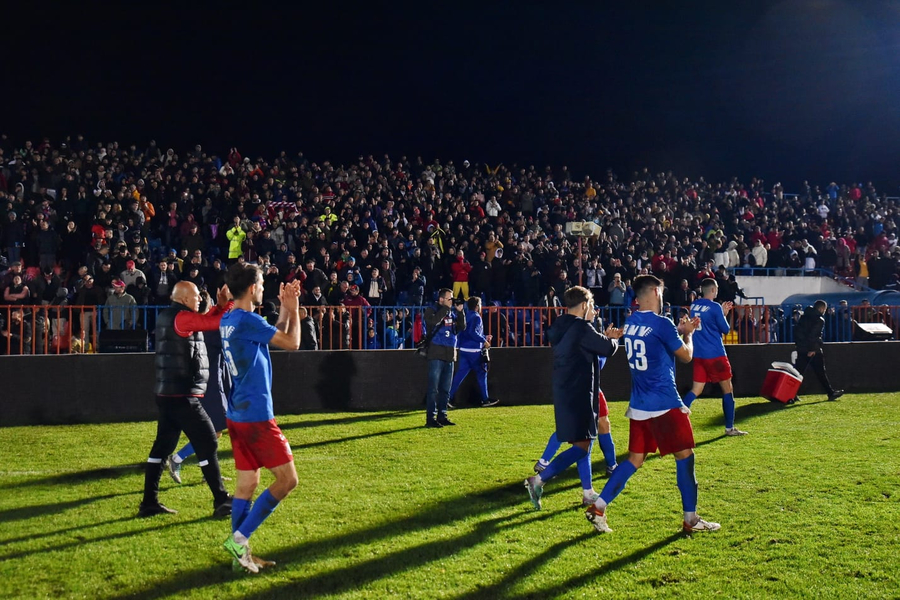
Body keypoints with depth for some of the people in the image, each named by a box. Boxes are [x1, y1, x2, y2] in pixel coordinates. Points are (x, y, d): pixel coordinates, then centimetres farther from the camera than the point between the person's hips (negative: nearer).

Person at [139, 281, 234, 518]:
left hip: (168, 394, 10)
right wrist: (231, 303, -9)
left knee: (163, 445, 12)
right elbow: (213, 322, -21)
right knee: (207, 444, -4)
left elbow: (203, 322, 19)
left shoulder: (167, 316, 15)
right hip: (183, 396, -10)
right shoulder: (182, 317, -14)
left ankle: (149, 502, 15)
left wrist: (221, 305, 7)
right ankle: (222, 502, 0)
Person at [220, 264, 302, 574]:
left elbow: (276, 335, 22)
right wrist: (294, 309, 2)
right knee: (287, 479, -2)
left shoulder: (228, 321, 12)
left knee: (247, 483, 12)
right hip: (256, 415, -9)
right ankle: (239, 539, -3)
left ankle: (241, 554, 15)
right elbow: (292, 342, -9)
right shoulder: (247, 320, -17)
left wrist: (285, 308, 17)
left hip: (237, 414, 9)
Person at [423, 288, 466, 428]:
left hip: (450, 354, 7)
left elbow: (462, 327, 10)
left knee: (445, 389, 10)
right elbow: (433, 321, -22)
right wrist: (446, 307, -15)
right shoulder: (431, 310, -2)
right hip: (436, 354, -6)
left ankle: (442, 416, 17)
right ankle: (430, 418, -6)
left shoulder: (452, 313, 16)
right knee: (434, 388, -8)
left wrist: (460, 311, -1)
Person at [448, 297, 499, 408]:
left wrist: (484, 337, 25)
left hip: (463, 349, 8)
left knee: (460, 374, 6)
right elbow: (472, 332, -23)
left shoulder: (466, 316, 17)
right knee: (482, 373, 5)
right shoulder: (476, 317, -11)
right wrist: (484, 341, -14)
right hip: (474, 351, -8)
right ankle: (485, 400, 11)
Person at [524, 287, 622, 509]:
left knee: (584, 441, 19)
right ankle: (538, 479, -15)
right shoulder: (581, 327, -16)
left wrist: (606, 337, 18)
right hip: (578, 395, -10)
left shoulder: (561, 328, 13)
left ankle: (588, 493, 27)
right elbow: (608, 348, -8)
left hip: (564, 394, 10)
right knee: (581, 446, -8)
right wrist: (612, 339, 13)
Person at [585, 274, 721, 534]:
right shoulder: (661, 324, -14)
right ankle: (690, 519, 10)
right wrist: (688, 333, 14)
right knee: (685, 455, 4)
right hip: (664, 405, -7)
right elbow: (686, 356, -3)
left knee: (635, 459, 12)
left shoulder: (630, 322, 9)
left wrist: (679, 330, 20)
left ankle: (598, 507, 7)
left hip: (638, 405, 8)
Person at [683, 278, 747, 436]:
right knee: (728, 389, 8)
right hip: (715, 354, -6)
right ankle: (729, 427, 12)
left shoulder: (693, 306, 8)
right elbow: (726, 329, -5)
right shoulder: (714, 307, -13)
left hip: (698, 355, 6)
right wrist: (724, 314, 11)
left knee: (696, 390, 8)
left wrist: (722, 312, 21)